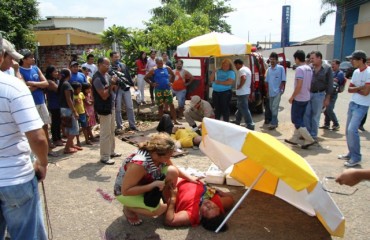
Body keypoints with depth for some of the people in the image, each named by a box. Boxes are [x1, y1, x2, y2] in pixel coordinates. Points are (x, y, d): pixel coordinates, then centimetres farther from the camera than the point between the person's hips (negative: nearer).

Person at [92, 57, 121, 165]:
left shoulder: (106, 75, 10)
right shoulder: (97, 78, -18)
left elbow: (113, 90, 17)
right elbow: (104, 95, -24)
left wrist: (114, 84, -3)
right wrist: (111, 84, -22)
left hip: (111, 106, 10)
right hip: (104, 109, -9)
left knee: (111, 131, 18)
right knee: (105, 133, -4)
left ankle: (111, 152, 31)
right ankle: (104, 157, 5)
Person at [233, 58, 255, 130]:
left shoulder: (242, 70, -16)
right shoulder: (247, 69, 18)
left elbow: (243, 78, -35)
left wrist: (239, 86, -23)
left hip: (242, 93, -11)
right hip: (246, 91, 11)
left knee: (244, 109, -9)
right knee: (241, 108, 21)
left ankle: (250, 125, -8)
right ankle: (237, 122, 34)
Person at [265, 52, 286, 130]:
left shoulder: (281, 68, -6)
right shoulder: (269, 69, 9)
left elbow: (283, 80, -4)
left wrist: (281, 89, -11)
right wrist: (267, 91, 8)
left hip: (277, 92, -6)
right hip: (270, 92, 6)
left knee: (274, 108, -9)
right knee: (271, 108, 13)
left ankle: (273, 123, -4)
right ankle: (275, 121, 27)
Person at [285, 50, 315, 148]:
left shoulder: (299, 69, -18)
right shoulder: (309, 69, 10)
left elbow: (299, 86, -24)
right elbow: (310, 84, 14)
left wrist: (292, 97, -14)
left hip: (299, 98, -9)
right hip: (306, 98, 9)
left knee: (296, 120, -2)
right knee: (299, 119, 15)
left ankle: (309, 139, -6)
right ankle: (294, 138, 22)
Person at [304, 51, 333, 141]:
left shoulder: (327, 68, -5)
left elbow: (330, 84, -5)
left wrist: (327, 98, -7)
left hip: (319, 95, -3)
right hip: (308, 94, 3)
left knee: (315, 116, 7)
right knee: (306, 115, 7)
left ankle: (313, 135, 19)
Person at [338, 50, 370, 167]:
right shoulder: (356, 72, 9)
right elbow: (349, 89, 7)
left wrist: (354, 89, -3)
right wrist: (359, 88, -11)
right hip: (352, 103, 8)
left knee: (352, 130, -16)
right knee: (348, 130, 11)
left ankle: (356, 157, -5)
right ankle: (351, 153, 23)